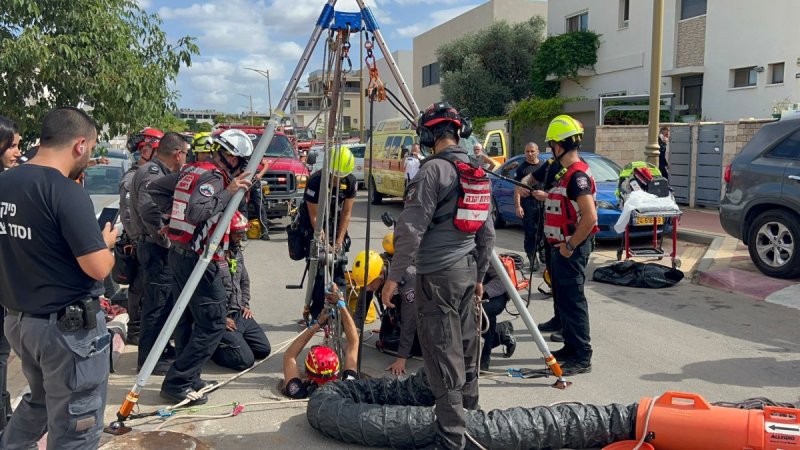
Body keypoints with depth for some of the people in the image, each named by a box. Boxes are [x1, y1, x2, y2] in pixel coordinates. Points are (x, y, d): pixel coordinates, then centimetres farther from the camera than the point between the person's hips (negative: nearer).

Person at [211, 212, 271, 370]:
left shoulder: (237, 253, 8)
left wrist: (245, 305, 13)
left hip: (239, 314, 9)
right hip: (221, 318, -9)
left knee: (264, 349, 10)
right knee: (246, 360, -13)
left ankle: (229, 343, 21)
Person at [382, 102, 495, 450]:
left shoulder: (433, 170, -15)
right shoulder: (478, 173, 11)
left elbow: (411, 229, -18)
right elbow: (487, 232, 15)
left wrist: (394, 276, -12)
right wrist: (480, 275, 23)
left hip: (437, 275, -8)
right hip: (467, 270, 8)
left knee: (443, 353, -5)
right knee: (465, 343, 20)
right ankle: (469, 410, 35)